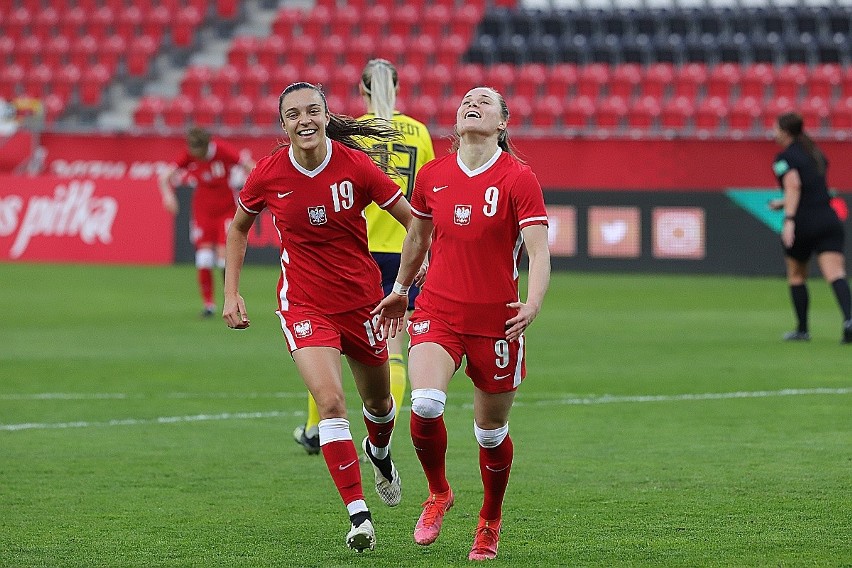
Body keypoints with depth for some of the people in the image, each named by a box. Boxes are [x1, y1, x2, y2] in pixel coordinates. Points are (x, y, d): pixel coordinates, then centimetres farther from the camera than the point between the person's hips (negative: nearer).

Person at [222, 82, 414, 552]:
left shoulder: (356, 166, -14)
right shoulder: (268, 174, -10)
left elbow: (414, 222, -5)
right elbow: (238, 227, 9)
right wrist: (231, 294, 4)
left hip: (361, 298, 1)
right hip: (303, 304, -1)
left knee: (378, 400, 18)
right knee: (330, 401, -20)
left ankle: (379, 452, 56)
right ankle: (358, 514, -17)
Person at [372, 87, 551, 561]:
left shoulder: (518, 178, -7)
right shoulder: (433, 175, 4)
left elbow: (539, 252, -14)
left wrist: (534, 304, -31)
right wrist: (400, 289, 32)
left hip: (496, 320, -2)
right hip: (437, 311, 2)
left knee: (492, 431, 8)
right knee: (425, 403, -23)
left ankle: (490, 522, 33)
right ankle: (438, 494, 5)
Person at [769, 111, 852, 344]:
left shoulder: (784, 158, -3)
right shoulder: (816, 153, 19)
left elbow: (793, 185, -20)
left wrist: (789, 219, -28)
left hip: (803, 222, -4)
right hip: (829, 218, 4)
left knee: (796, 275, 17)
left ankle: (802, 329, 22)